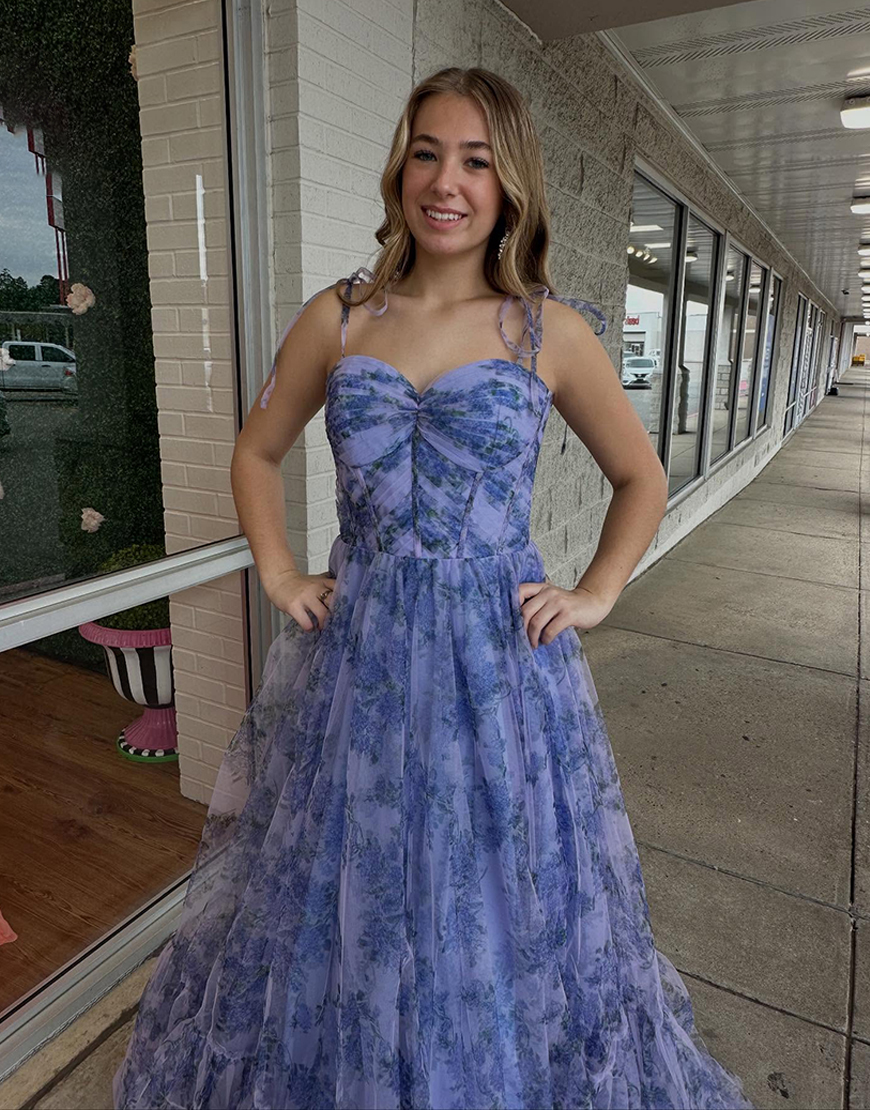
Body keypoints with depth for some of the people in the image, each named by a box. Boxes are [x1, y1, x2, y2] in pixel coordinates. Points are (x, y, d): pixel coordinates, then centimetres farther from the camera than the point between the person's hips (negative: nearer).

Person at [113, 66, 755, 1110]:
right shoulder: (335, 318, 3)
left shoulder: (550, 330, -1)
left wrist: (594, 596, 0)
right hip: (355, 657, 2)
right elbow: (256, 451, 15)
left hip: (501, 663, -1)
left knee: (498, 907, 16)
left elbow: (641, 480, 10)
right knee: (338, 904, 19)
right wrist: (280, 575, 6)